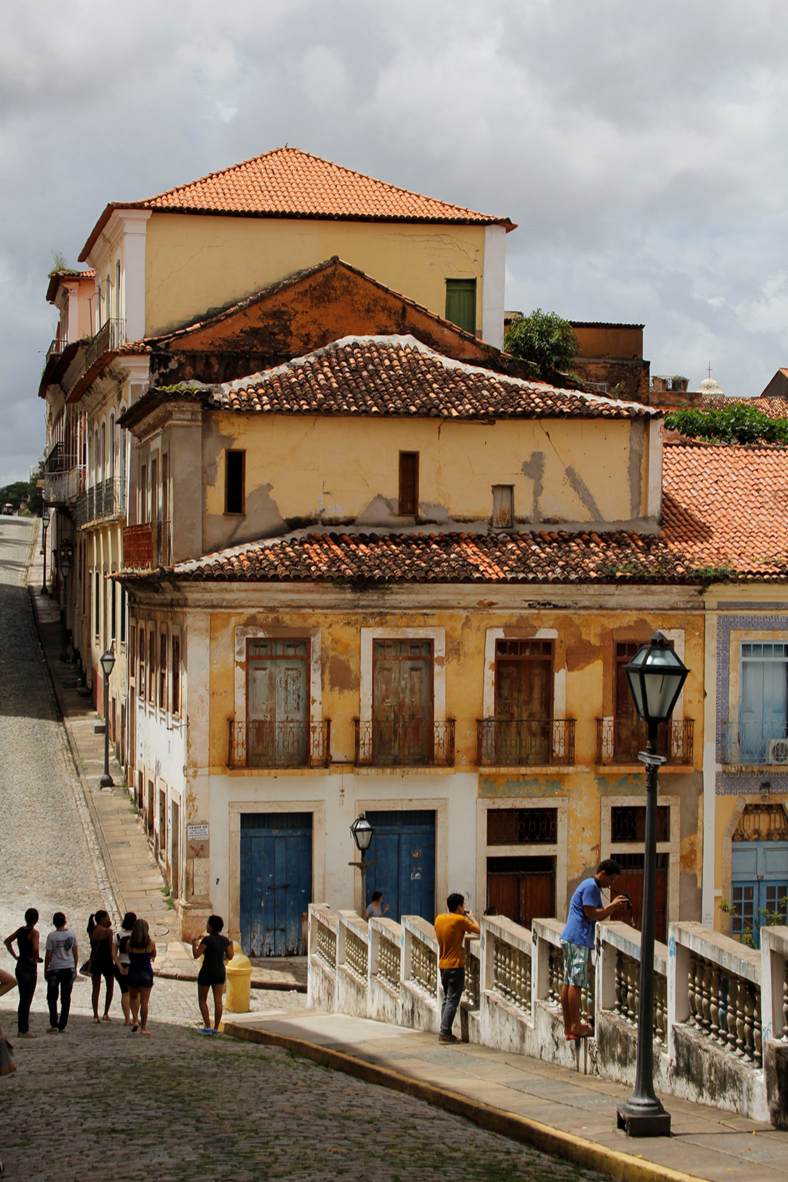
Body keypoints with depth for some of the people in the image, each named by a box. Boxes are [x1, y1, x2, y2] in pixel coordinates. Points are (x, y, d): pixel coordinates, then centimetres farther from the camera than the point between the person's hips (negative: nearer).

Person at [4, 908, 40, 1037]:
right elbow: (35, 948, -32)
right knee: (27, 1001, -1)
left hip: (19, 967, 7)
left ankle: (21, 1028, 21)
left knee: (23, 1000, 16)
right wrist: (34, 960, -15)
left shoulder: (20, 930, 6)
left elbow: (7, 941, 19)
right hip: (30, 969, -7)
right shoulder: (33, 933, -16)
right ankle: (24, 1030, 2)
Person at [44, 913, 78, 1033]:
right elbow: (75, 953, 5)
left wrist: (46, 970, 4)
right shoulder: (72, 934, -1)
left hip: (55, 970, -3)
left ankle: (54, 1024, -3)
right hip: (69, 969, 3)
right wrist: (75, 969, 15)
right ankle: (62, 1025, 10)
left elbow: (48, 955, -8)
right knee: (66, 998, 9)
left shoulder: (52, 936, -10)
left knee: (52, 998, 9)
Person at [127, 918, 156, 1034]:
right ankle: (143, 1028, 7)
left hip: (133, 972, 1)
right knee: (144, 1001, 3)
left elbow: (130, 957, 8)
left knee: (133, 997, 22)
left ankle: (135, 1020, 5)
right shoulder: (150, 943, -8)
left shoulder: (130, 943, -5)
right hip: (146, 973, -1)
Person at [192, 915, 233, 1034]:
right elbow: (230, 957, 8)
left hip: (207, 972, -5)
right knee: (218, 1000, 4)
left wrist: (194, 943, -5)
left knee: (202, 999, 8)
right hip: (220, 971, 5)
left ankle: (207, 1027, 0)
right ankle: (216, 1028, 5)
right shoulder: (225, 940, 1)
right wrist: (231, 944, 21)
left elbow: (196, 955, -18)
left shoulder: (207, 939, -17)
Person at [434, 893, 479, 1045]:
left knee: (446, 999, 14)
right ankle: (444, 1034, -8)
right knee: (452, 1001, -5)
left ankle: (445, 1032, 14)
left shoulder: (439, 919, 6)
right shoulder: (459, 920, -15)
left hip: (442, 965, 7)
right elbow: (478, 930, -8)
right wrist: (471, 918, 10)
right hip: (455, 965, -7)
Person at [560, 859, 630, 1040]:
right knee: (576, 982, -8)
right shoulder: (590, 887, -10)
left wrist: (615, 909, 9)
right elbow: (591, 914, -16)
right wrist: (612, 906, -9)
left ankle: (568, 1028, 10)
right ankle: (576, 1026, -7)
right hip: (577, 939, -11)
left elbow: (598, 916, 22)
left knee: (569, 982, 9)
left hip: (570, 939, 11)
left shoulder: (594, 888, 23)